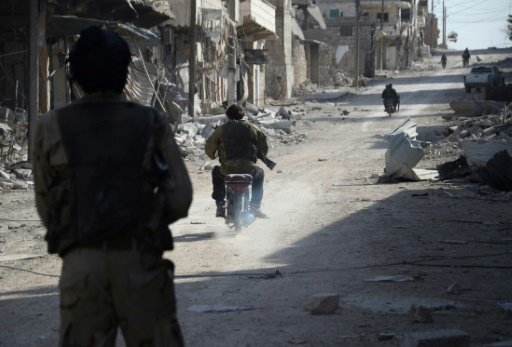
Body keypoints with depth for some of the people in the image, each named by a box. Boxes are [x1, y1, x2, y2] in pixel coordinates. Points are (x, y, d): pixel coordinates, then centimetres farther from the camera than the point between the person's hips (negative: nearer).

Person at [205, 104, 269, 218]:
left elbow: (209, 147, 13)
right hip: (248, 169, 0)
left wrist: (213, 156, 36)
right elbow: (264, 146, 13)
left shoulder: (221, 129, 7)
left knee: (216, 172, 36)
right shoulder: (251, 128, 8)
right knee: (259, 173, 36)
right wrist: (260, 156, 36)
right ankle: (255, 207, 25)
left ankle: (220, 206, 29)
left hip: (227, 170, 0)